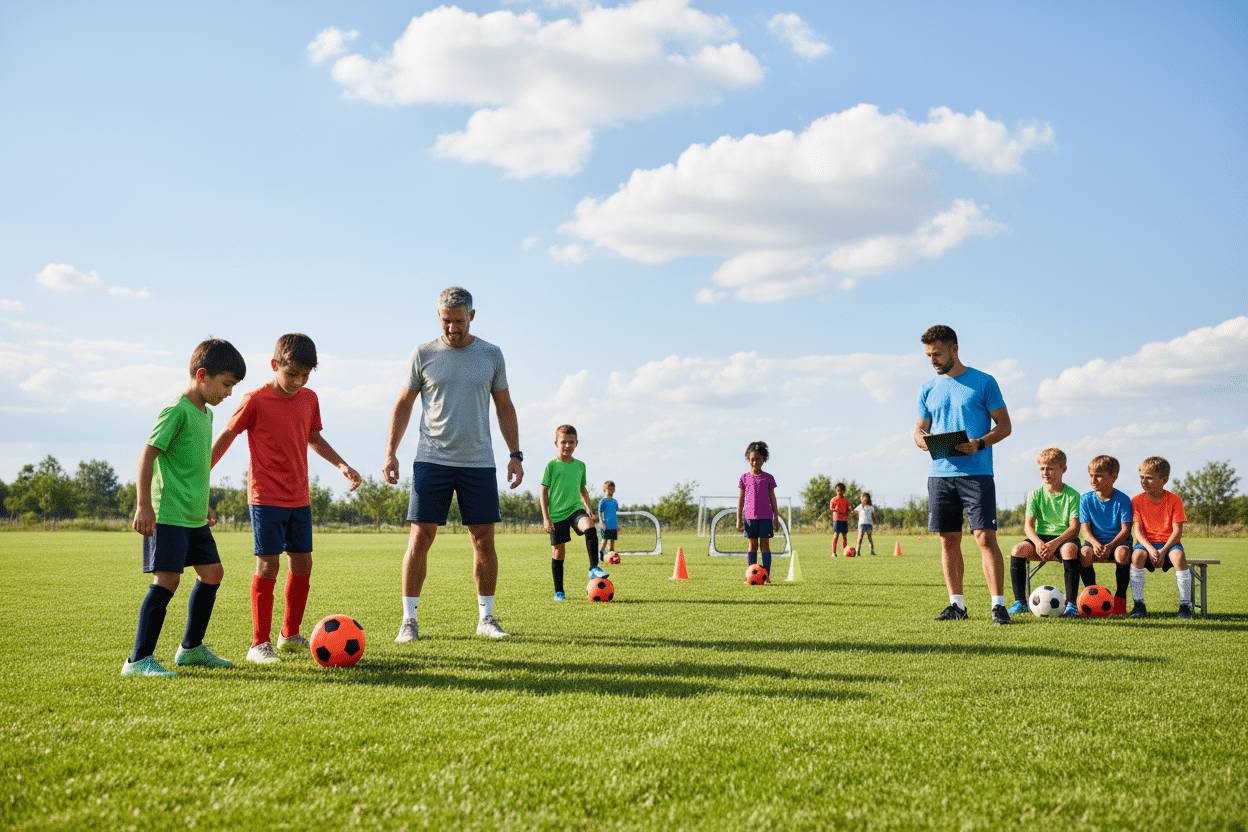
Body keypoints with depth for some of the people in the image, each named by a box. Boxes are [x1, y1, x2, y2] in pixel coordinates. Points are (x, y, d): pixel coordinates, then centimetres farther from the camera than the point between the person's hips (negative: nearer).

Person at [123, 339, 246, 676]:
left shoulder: (206, 414, 14)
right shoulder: (177, 411, -14)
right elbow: (148, 455, -17)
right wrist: (144, 505, -21)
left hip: (194, 517, 10)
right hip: (168, 514, -10)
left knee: (212, 572, 13)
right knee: (167, 579, -13)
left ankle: (191, 648, 25)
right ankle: (139, 660, -9)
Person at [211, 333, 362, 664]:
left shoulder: (309, 399, 7)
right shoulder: (255, 401, -10)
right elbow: (226, 436, -3)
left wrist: (342, 465, 12)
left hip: (299, 499, 6)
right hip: (265, 498, -6)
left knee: (302, 562, 9)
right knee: (268, 564, -10)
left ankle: (290, 634, 24)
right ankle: (259, 643, -3)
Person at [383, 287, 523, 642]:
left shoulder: (491, 355, 8)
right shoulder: (423, 355, 4)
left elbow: (504, 407, 13)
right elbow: (404, 404, 9)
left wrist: (515, 454, 6)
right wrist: (390, 452, 0)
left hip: (478, 462, 2)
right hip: (431, 461, -1)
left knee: (484, 541, 2)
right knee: (420, 538, -5)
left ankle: (485, 617, 14)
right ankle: (409, 619, 3)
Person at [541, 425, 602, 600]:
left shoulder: (580, 465, 10)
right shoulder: (552, 465, -2)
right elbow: (544, 491, -1)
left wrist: (590, 511, 19)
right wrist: (546, 517, -8)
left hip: (575, 508, 2)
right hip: (556, 513, -2)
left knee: (590, 528, -30)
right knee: (558, 552, 2)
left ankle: (594, 568, -24)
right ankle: (559, 592, 12)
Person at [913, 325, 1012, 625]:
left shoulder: (983, 382, 1)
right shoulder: (928, 389, 14)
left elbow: (1004, 425, 1)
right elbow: (920, 428, 19)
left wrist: (979, 444, -17)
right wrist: (920, 438, -6)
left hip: (976, 472, -4)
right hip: (939, 473, 4)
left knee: (985, 537, -10)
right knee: (948, 540, 6)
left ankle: (998, 605, -7)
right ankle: (957, 604, 14)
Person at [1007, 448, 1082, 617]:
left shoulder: (1072, 495, -1)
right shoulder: (1035, 495, 7)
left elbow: (1074, 527, -11)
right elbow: (1028, 525, -1)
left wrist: (1055, 543, -27)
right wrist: (1038, 542, -23)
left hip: (1064, 537, -3)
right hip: (1040, 537, 3)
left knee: (1070, 549, -39)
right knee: (1018, 550, -27)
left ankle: (1071, 603, -30)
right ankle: (1020, 602, -20)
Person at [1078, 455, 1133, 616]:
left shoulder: (1123, 499, -4)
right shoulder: (1086, 499, 3)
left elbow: (1125, 529, -9)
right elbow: (1085, 528, -2)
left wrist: (1110, 546, -26)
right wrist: (1095, 544, -24)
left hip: (1118, 540, -2)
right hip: (1095, 540, 2)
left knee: (1122, 553, -37)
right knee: (1085, 553, -33)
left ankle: (1120, 597, -17)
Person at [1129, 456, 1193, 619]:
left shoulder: (1174, 500, -3)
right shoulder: (1137, 501, 1)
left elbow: (1177, 531, -8)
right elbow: (1138, 531, -5)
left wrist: (1163, 551, -21)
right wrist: (1150, 550, -22)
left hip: (1169, 544, -1)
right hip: (1147, 544, 1)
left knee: (1178, 556, -35)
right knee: (1137, 555, -33)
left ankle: (1185, 604, -23)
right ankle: (1139, 604, -28)